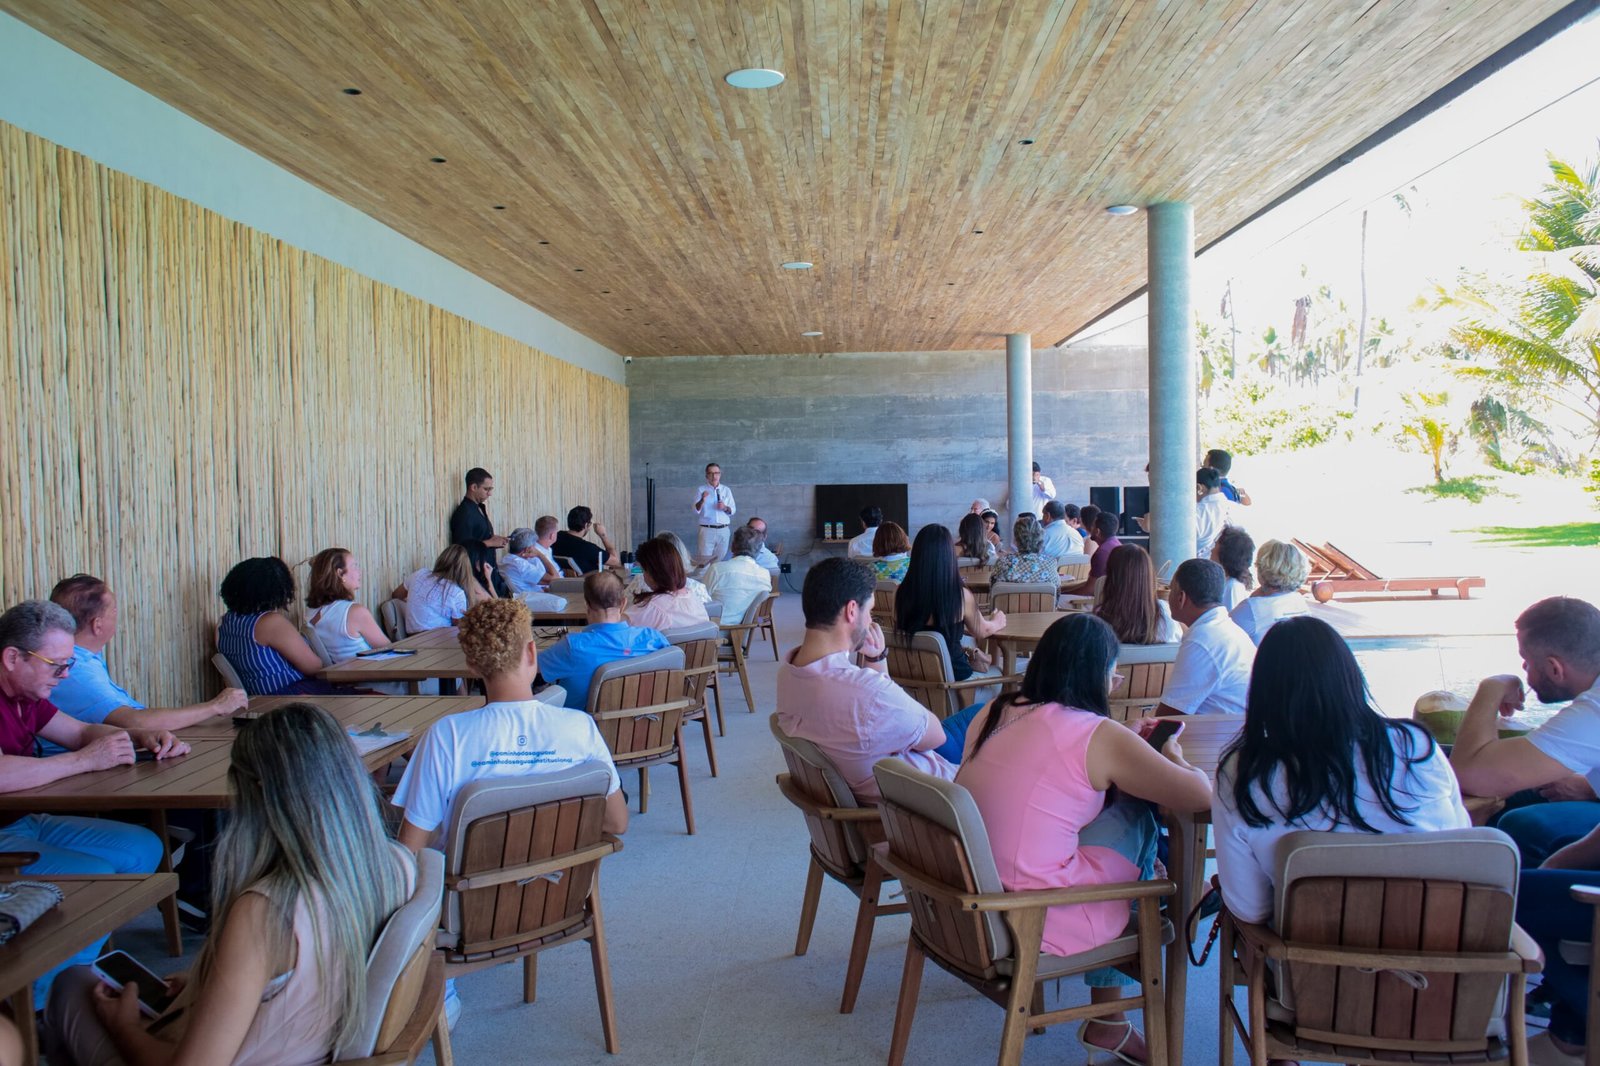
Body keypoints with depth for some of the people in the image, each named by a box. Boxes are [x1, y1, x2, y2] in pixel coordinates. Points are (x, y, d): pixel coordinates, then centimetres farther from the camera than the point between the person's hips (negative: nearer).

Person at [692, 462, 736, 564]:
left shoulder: (726, 490, 11)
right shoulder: (701, 490, 3)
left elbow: (733, 510, 11)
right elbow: (696, 511, -4)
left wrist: (725, 508, -10)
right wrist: (702, 500, -21)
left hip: (723, 530, 3)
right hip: (707, 530, -3)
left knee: (721, 558, 5)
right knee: (705, 559, -7)